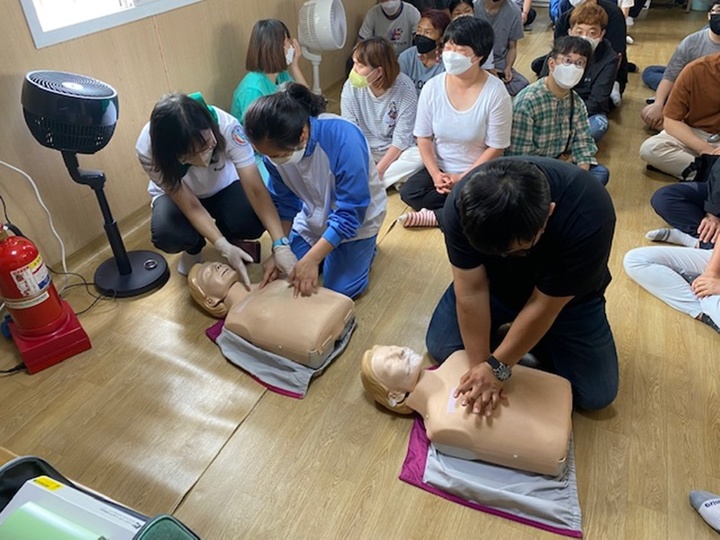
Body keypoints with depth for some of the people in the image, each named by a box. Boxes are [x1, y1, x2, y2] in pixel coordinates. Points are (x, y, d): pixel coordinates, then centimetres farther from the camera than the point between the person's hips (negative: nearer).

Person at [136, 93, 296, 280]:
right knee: (167, 235, -32)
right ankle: (193, 250, 6)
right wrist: (225, 248, -40)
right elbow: (190, 205, -28)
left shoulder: (226, 126, -37)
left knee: (254, 222, -29)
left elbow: (256, 190, -36)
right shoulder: (148, 150, -35)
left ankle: (229, 235, 8)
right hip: (176, 193, 0)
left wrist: (280, 246, -43)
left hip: (222, 186, 1)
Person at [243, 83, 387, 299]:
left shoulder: (344, 139, -38)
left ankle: (364, 245, 20)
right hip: (315, 215, 5)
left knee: (340, 287, -7)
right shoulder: (276, 147, -22)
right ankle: (326, 245, 28)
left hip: (357, 216, -4)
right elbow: (284, 202, -7)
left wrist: (312, 259, -32)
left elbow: (350, 213, -32)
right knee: (291, 275, 3)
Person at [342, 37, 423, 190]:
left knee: (419, 158, -32)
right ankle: (393, 179, -20)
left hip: (396, 151, -1)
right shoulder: (351, 86, -16)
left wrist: (379, 169, -23)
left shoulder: (404, 88, -21)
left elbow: (401, 139, -18)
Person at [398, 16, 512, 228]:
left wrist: (462, 179, -18)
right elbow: (424, 138, -2)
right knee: (409, 192, -20)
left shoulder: (495, 93, -16)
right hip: (440, 169, 3)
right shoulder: (432, 87, -7)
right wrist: (436, 175, -16)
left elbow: (495, 148, -12)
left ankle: (435, 216, -8)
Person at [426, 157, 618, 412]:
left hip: (565, 295, -1)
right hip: (494, 282, 2)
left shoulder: (588, 217, -39)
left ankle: (530, 335, 16)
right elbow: (472, 291, -26)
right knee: (441, 349, -7)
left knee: (596, 394, -7)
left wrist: (497, 367, -26)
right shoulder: (462, 204, -33)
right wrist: (480, 364, -25)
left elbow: (543, 305, -30)